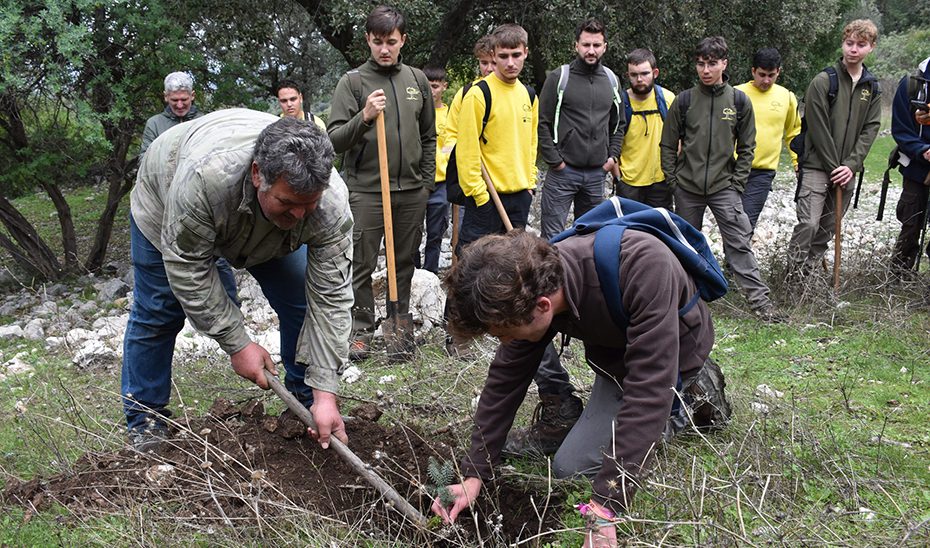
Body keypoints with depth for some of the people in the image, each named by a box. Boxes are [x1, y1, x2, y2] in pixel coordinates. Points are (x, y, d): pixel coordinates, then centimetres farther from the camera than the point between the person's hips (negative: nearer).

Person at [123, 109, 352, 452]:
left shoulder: (332, 204, -37)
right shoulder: (204, 176, -47)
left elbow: (330, 300, -31)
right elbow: (188, 270, -34)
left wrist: (325, 392, -33)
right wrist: (237, 344, -29)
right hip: (167, 204, -2)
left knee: (302, 304, -5)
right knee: (157, 313, 0)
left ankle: (307, 401, 13)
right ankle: (145, 418, 17)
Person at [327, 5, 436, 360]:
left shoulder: (417, 80, 10)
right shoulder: (353, 81, -3)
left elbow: (428, 137, 17)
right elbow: (334, 139, -8)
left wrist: (426, 182, 12)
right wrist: (363, 118, -24)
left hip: (412, 192, 4)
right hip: (366, 191, -4)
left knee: (405, 262, 12)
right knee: (362, 265, 0)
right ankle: (361, 330, 11)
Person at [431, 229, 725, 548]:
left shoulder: (643, 267, -43)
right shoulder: (532, 285, -23)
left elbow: (649, 388, -44)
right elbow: (505, 378, -11)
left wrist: (606, 505, -44)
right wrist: (474, 475, -12)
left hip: (671, 362, -5)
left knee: (570, 467, -11)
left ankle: (692, 392, 1)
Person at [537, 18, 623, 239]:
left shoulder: (611, 80, 11)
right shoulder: (559, 78, -4)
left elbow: (618, 124, 20)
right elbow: (543, 124, -6)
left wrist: (613, 156, 9)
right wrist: (554, 160, -10)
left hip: (597, 173, 5)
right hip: (563, 171, -5)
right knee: (552, 236, -6)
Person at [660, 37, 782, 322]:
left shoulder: (739, 101, 1)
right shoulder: (684, 101, -1)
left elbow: (746, 147, 5)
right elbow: (668, 145, 6)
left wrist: (737, 183, -2)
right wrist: (673, 181, 0)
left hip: (724, 187, -1)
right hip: (687, 188, 1)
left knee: (739, 243, -8)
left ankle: (760, 299, -7)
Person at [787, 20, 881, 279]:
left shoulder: (872, 87, 9)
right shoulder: (823, 82, -7)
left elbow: (870, 129, 5)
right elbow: (818, 129, -10)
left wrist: (851, 165, -8)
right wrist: (834, 167, -11)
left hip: (846, 170, 5)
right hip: (817, 167, -5)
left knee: (828, 228, 8)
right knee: (808, 223, -14)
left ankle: (808, 274, 18)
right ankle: (793, 278, -8)